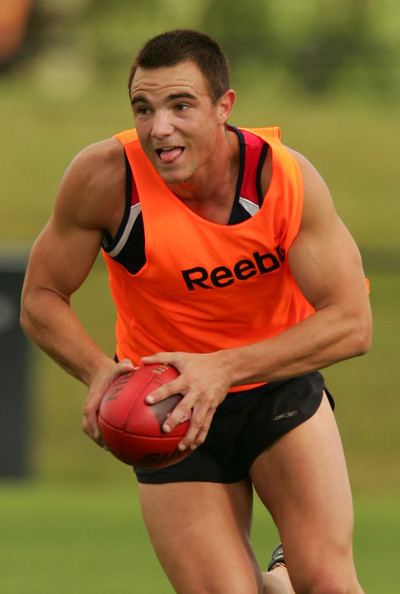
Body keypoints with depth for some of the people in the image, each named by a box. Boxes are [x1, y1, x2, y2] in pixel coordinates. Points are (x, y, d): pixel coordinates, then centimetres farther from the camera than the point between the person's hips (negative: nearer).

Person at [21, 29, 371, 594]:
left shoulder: (284, 177, -20)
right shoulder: (104, 178, -20)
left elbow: (351, 322, -21)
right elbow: (41, 300, -9)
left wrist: (224, 368, -33)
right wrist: (100, 372, -29)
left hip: (279, 385, 0)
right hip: (168, 412, 0)